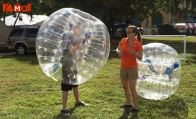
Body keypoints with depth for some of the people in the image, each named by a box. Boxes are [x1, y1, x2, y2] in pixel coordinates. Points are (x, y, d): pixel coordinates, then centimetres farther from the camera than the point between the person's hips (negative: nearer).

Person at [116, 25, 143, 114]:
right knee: (125, 87, 15)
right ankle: (128, 104, 32)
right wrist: (118, 52, -11)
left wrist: (133, 53, -29)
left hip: (132, 68, -5)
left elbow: (140, 58, -12)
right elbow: (118, 49, 12)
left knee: (132, 88, -7)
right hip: (123, 67, 5)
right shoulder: (124, 40, -2)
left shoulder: (138, 44, -13)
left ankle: (136, 108, 4)